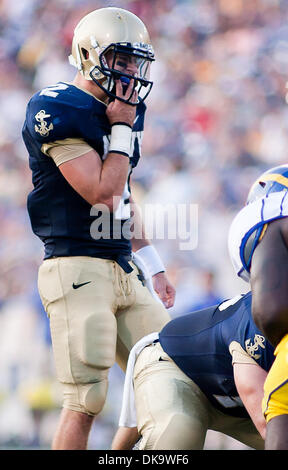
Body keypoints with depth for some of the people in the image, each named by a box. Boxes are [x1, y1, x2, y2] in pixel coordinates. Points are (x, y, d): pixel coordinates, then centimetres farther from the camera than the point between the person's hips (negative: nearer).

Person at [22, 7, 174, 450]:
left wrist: (154, 268, 22)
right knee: (85, 400, -10)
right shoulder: (58, 111, -13)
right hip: (78, 268, -9)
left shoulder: (123, 109, 14)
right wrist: (121, 130, -9)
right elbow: (103, 194, -18)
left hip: (125, 271, 9)